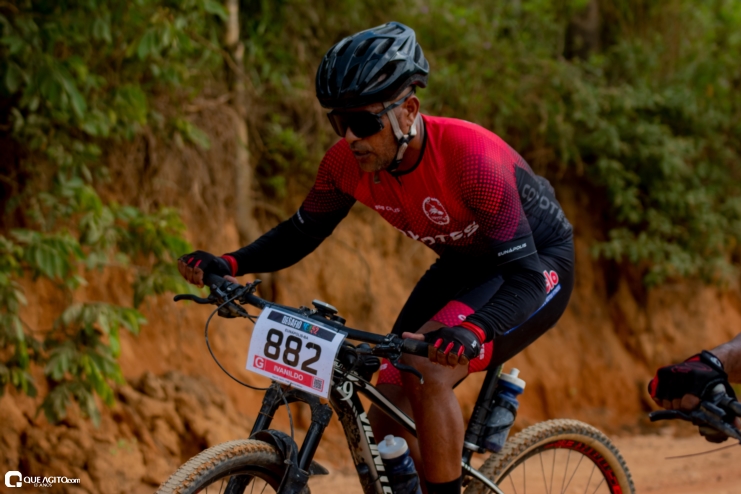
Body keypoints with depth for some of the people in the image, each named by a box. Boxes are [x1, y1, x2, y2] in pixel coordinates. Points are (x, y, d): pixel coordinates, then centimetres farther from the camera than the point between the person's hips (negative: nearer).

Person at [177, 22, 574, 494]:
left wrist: (471, 332, -56)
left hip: (538, 263, -6)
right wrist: (227, 264, -19)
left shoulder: (471, 157, -35)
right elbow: (301, 233, -1)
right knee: (387, 425, -4)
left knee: (428, 372, -29)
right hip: (464, 264, 6)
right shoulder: (348, 162, -17)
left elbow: (525, 274, -37)